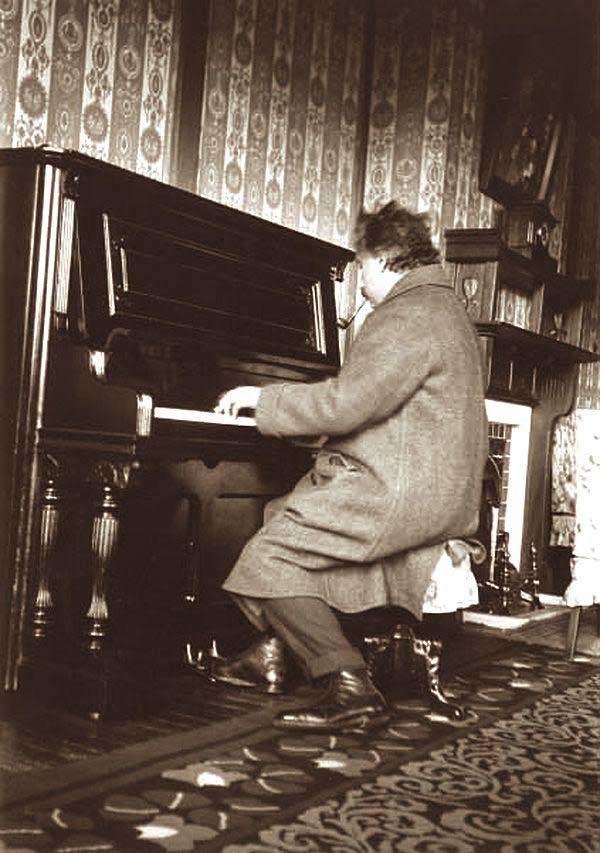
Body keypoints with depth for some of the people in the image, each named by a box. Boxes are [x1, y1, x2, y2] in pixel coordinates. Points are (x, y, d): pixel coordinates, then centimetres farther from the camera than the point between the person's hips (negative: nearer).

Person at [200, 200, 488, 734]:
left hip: (401, 491, -11)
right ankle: (271, 654, 22)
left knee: (267, 558, -15)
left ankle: (352, 690, -15)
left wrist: (262, 398, -11)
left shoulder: (410, 315, -15)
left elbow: (345, 404, -24)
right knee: (282, 515, 20)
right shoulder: (442, 306, 21)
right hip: (433, 486, 11)